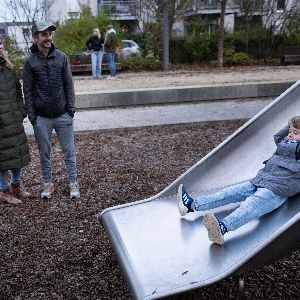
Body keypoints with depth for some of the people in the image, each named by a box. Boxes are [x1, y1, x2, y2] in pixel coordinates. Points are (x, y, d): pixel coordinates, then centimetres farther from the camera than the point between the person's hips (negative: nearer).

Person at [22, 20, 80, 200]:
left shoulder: (61, 57, 1)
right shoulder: (30, 61, -1)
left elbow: (69, 84, 3)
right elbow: (27, 90, 1)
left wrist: (71, 108, -2)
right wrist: (31, 115, -3)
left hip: (63, 115, 0)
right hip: (41, 117, 0)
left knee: (69, 151, 6)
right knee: (45, 153, 11)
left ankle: (73, 183, 18)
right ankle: (48, 184, 26)